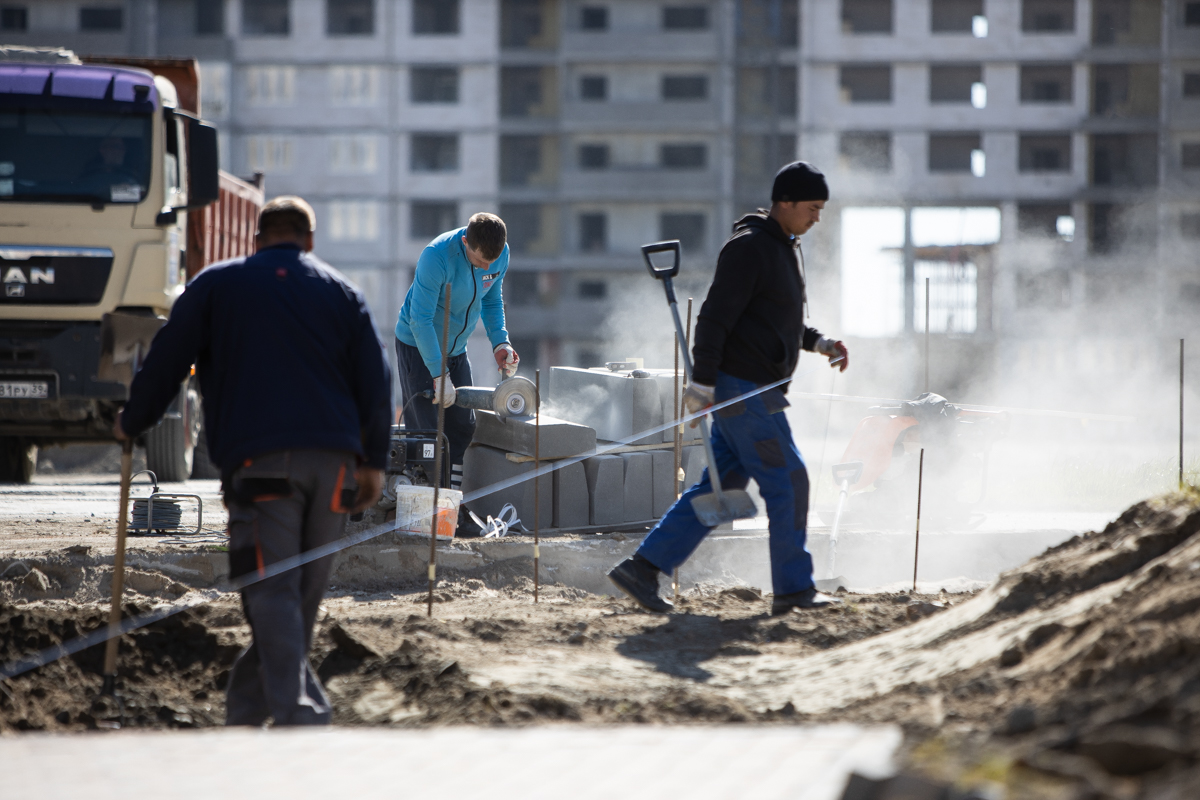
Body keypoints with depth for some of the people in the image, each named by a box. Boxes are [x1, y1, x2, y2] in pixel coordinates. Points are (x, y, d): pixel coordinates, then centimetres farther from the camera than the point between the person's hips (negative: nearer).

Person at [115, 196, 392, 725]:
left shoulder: (217, 284, 13)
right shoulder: (342, 292, 18)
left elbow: (167, 359, 11)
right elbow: (375, 379, 12)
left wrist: (132, 422, 25)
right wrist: (373, 460, 16)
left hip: (260, 459, -3)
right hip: (334, 458, 3)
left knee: (272, 594, -11)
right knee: (302, 596, 13)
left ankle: (299, 715, -27)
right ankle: (244, 711, 21)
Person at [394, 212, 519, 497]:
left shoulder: (501, 254, -11)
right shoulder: (436, 256, -31)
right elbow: (420, 320, -27)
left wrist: (500, 342, -8)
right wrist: (439, 375, -28)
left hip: (456, 349, 6)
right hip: (417, 346, -6)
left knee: (462, 428, 3)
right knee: (425, 431, -10)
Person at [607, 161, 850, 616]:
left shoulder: (781, 249, 18)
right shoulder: (748, 248, -15)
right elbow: (715, 317, -19)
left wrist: (819, 343, 15)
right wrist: (701, 383, -23)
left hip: (754, 392, 10)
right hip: (741, 390, -10)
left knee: (719, 488, 8)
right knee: (787, 481, -4)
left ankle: (642, 569, 7)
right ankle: (793, 588, 4)